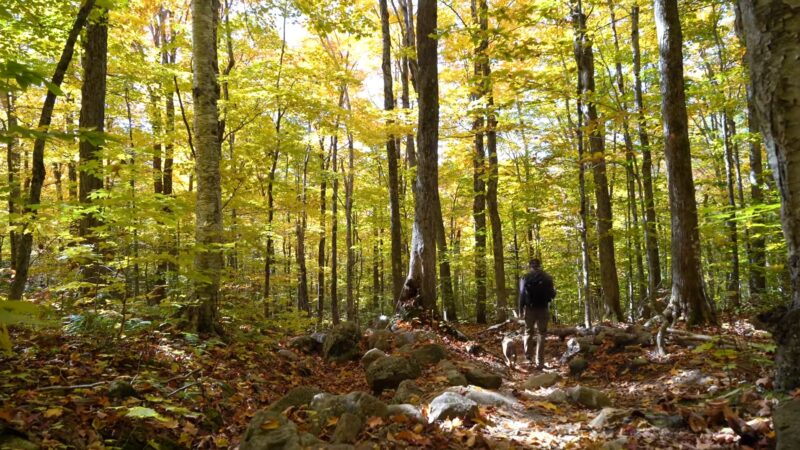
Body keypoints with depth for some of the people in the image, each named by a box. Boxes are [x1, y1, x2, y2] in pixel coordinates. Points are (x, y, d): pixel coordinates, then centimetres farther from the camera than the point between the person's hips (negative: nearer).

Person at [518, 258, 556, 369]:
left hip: (529, 309, 0)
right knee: (541, 334, 2)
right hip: (543, 309, 0)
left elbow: (522, 295, -4)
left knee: (528, 331, 17)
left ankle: (529, 355, 15)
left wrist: (520, 310, 3)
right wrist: (554, 290, 24)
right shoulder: (547, 277, 0)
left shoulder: (525, 278, -1)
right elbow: (552, 294, 1)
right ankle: (539, 362, -1)